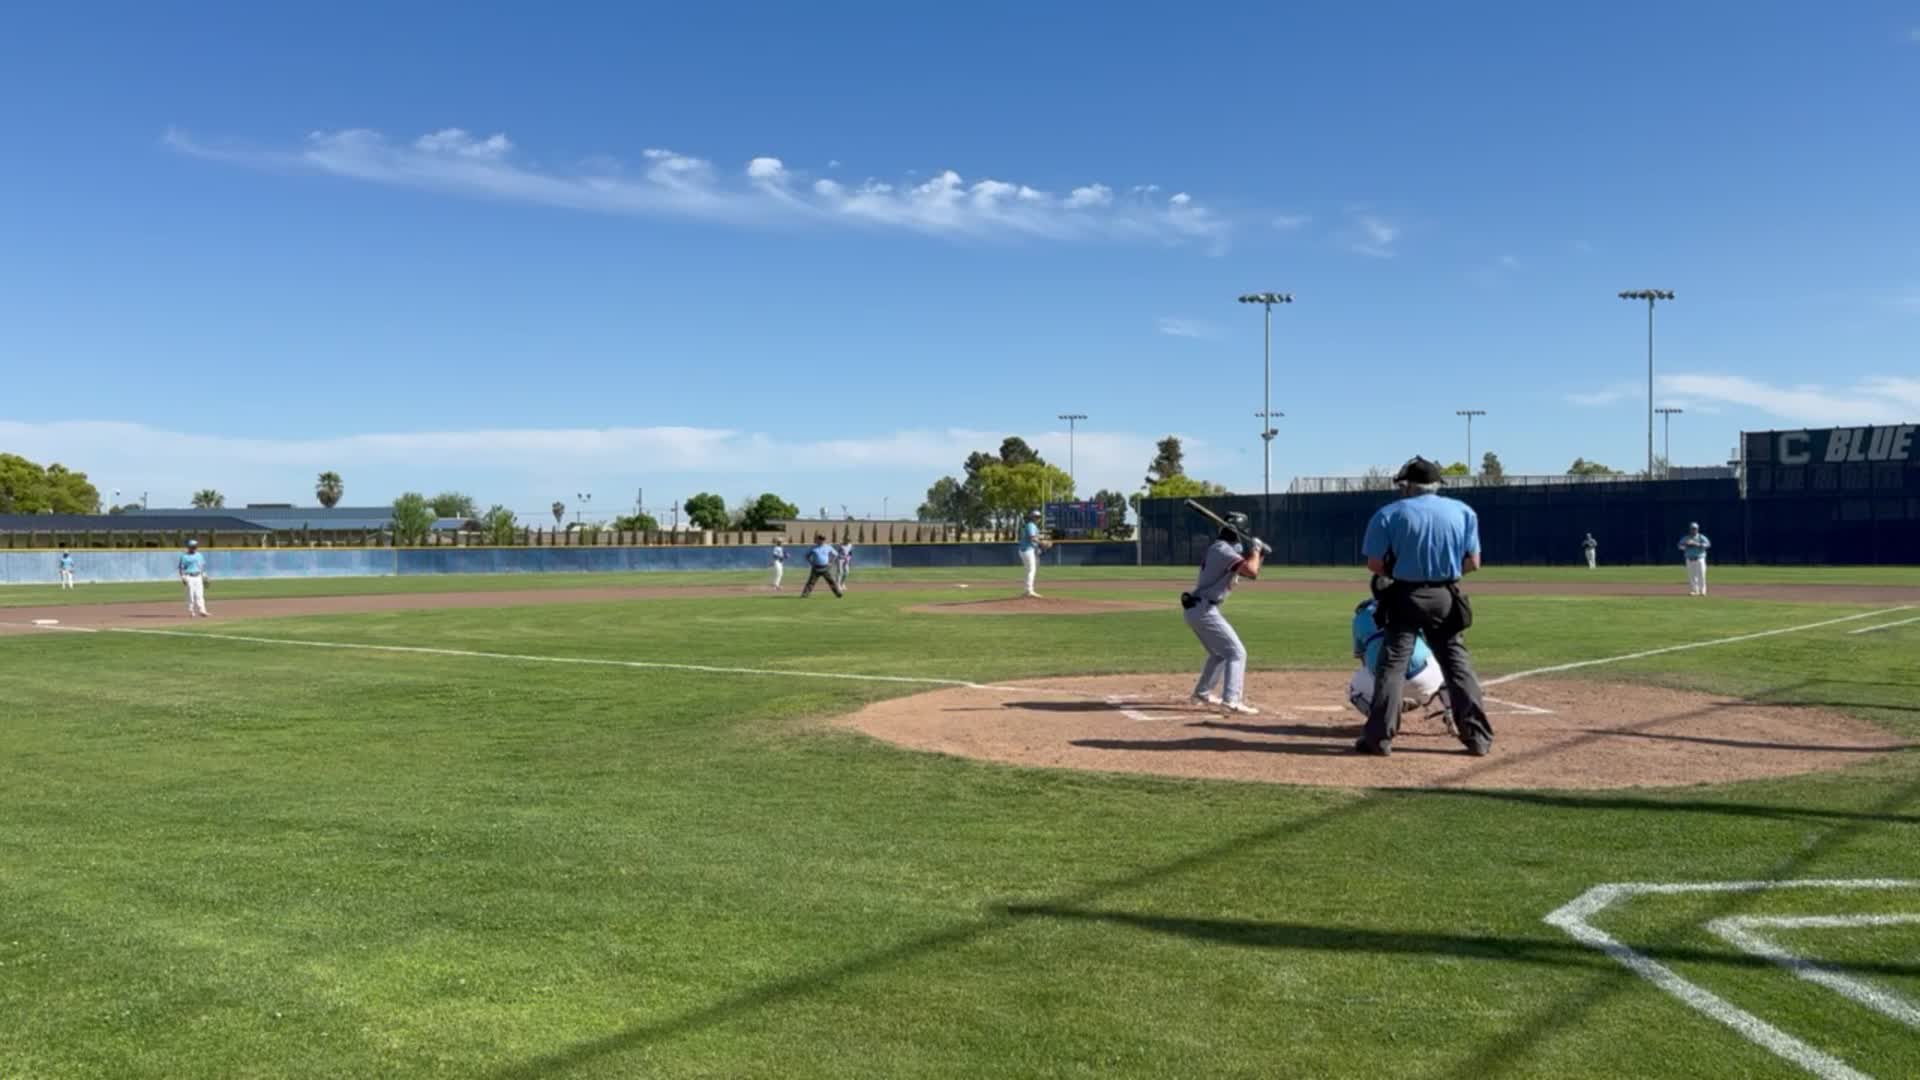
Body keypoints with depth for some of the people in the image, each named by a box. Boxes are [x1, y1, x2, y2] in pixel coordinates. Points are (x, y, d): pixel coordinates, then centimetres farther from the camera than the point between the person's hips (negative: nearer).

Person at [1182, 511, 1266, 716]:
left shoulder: (1221, 549, 16)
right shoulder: (1224, 550, -14)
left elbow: (1248, 570, 23)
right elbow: (1252, 572, -24)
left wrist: (1260, 554, 8)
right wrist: (1255, 550, -7)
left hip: (1196, 609, 10)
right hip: (1204, 610, -10)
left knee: (1220, 652, 26)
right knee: (1237, 652, -12)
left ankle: (1202, 693, 36)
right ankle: (1231, 700, -23)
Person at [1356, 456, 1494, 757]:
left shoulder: (1389, 514, -5)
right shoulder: (1463, 512, 4)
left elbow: (1375, 565, -7)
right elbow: (1473, 562, 3)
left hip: (1405, 598, -3)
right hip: (1446, 598, 3)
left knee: (1392, 664, 2)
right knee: (1458, 665, 11)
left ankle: (1379, 738, -2)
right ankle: (1479, 738, 11)